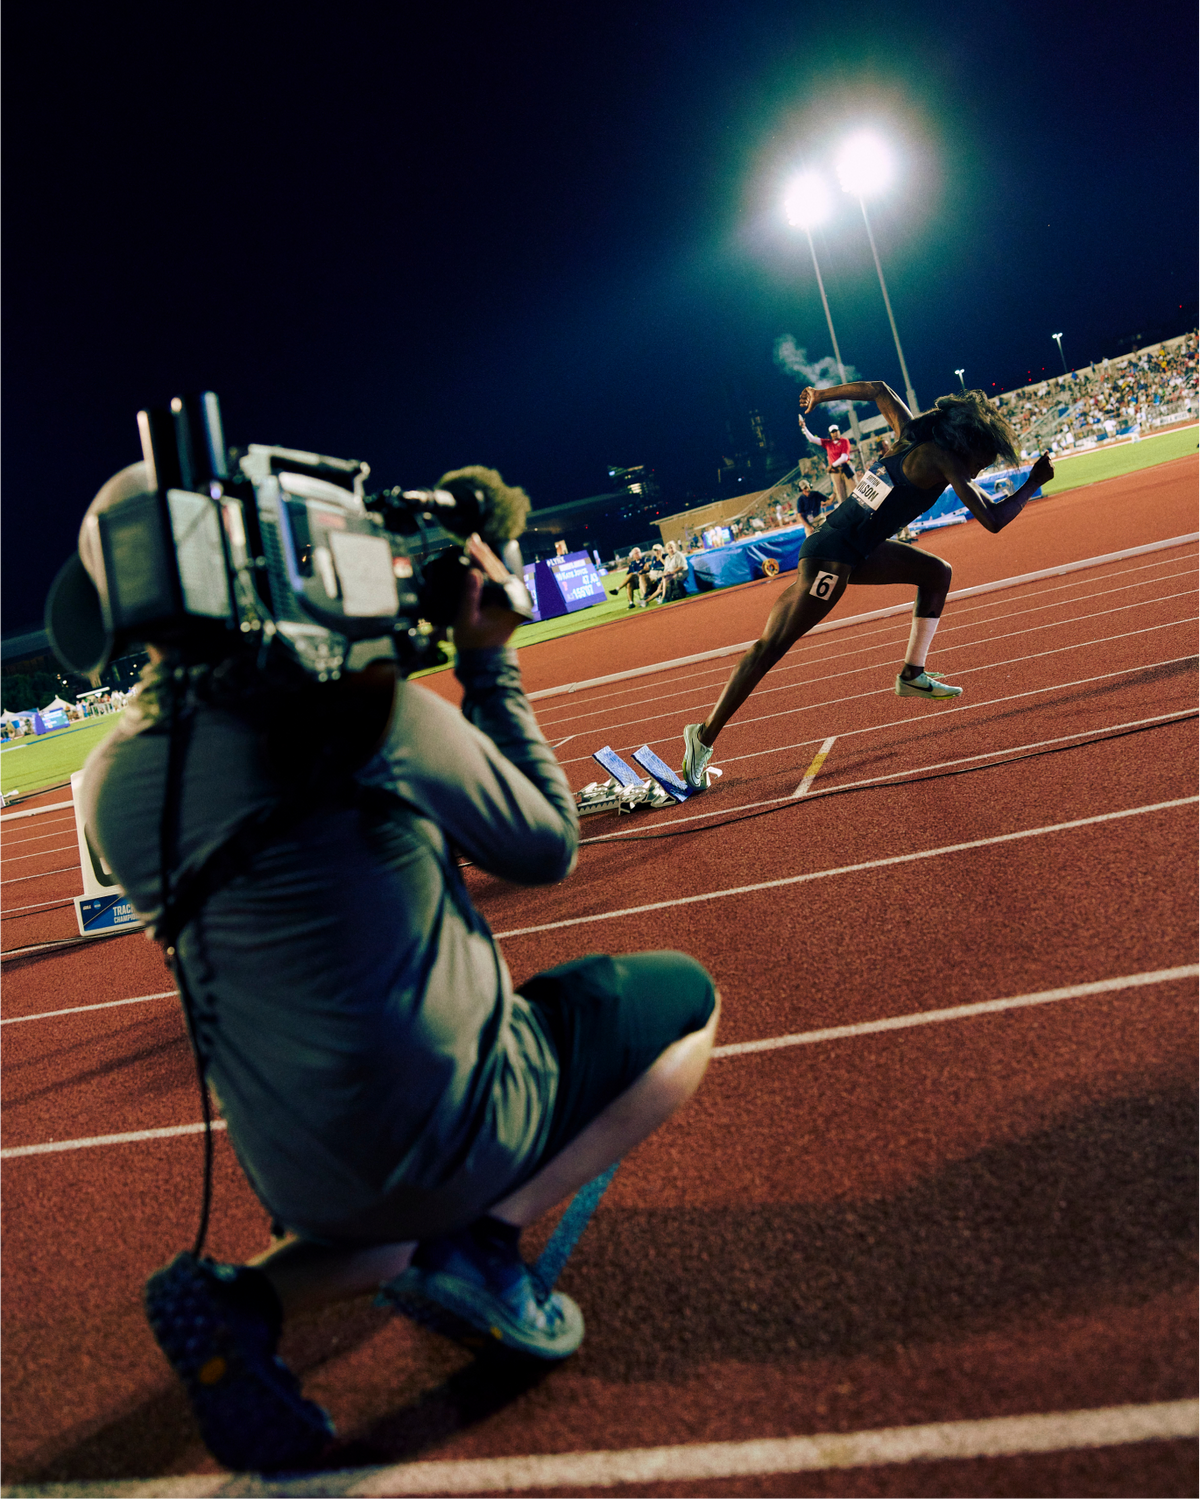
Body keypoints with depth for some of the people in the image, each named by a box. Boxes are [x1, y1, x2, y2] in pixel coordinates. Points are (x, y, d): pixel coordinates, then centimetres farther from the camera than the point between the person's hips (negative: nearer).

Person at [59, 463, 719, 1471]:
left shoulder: (116, 783, -4)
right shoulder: (366, 710, -21)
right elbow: (547, 849, -7)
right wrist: (490, 665, -1)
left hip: (292, 1178, 6)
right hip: (442, 1137, -6)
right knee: (684, 996, 11)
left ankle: (250, 1299, 9)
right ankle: (486, 1238, -2)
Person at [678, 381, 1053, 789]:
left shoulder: (913, 433, 10)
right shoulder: (942, 459, -14)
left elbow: (877, 389, 24)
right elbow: (993, 520, -15)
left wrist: (821, 395, 33)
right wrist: (1034, 483, -1)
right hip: (831, 556, -10)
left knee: (936, 572, 14)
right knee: (771, 646, -9)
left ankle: (912, 675, 19)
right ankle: (704, 737, -7)